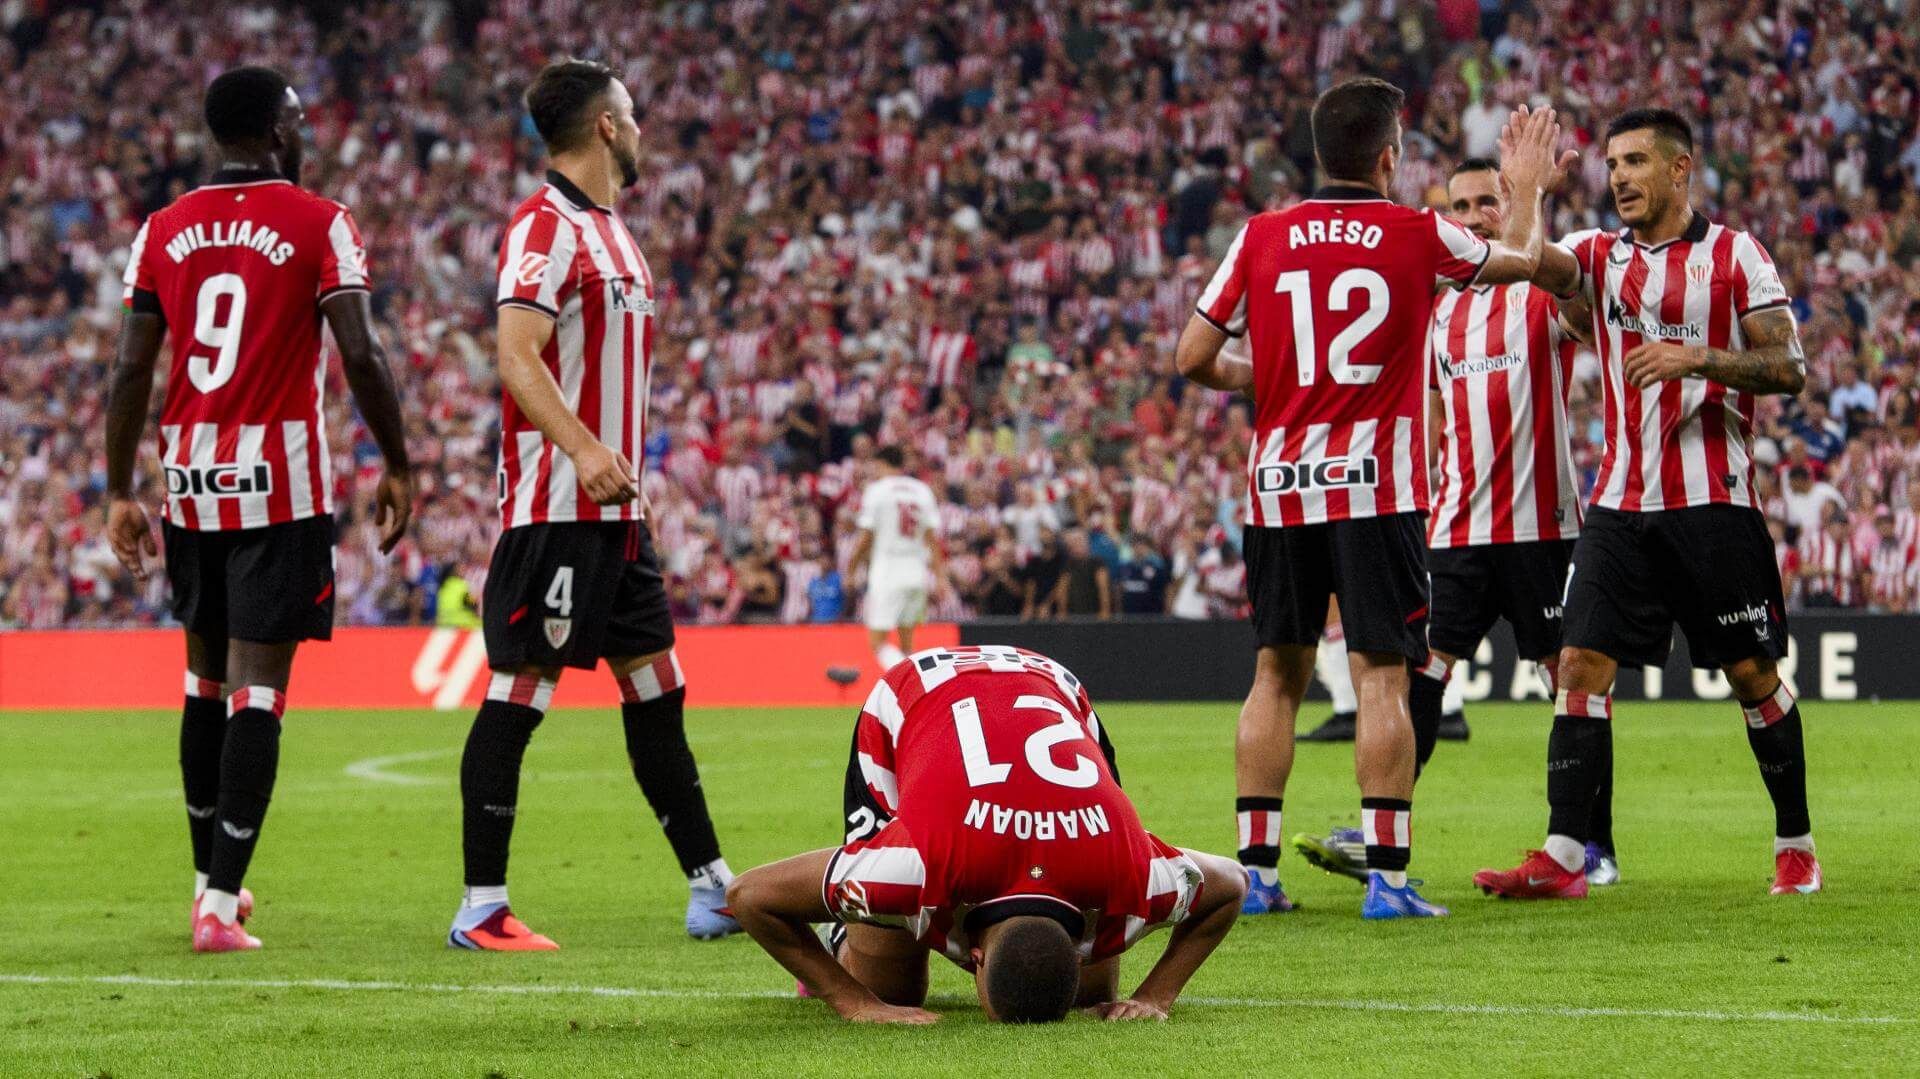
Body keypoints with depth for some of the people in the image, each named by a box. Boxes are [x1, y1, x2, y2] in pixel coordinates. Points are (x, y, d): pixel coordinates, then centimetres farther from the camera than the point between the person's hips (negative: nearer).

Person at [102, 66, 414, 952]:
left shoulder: (164, 231, 6)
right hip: (280, 481, -4)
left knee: (205, 678, 19)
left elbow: (131, 369, 3)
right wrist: (397, 467, 1)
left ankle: (211, 878, 30)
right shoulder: (318, 224, -5)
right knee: (256, 688, -4)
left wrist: (120, 494, 10)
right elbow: (360, 357, -11)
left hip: (190, 478, 4)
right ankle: (220, 904, -10)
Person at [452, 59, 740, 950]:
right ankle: (481, 909, -4)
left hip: (614, 510, 10)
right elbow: (517, 356, -23)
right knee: (519, 692, -7)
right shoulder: (546, 226, -12)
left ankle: (712, 889, 18)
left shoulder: (610, 230, 17)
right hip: (554, 507, -10)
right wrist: (582, 447, -35)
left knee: (656, 691, 12)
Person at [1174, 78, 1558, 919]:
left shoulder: (1261, 238, 2)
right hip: (1377, 489, -3)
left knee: (1277, 675, 10)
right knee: (1380, 680, -2)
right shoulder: (1418, 236, -3)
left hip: (1278, 488, 3)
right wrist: (1527, 191, 34)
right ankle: (1386, 875, -7)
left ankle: (1254, 869, 9)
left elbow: (1194, 358, 3)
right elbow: (1522, 262, 16)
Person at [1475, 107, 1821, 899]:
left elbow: (1787, 366, -6)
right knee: (1582, 664, -6)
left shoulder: (1734, 254, 0)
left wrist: (1695, 359, -18)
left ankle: (1796, 846, 17)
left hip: (1712, 502, -3)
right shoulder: (1600, 255, 11)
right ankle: (1563, 857, -8)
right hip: (1621, 502, 3)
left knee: (1753, 675, 3)